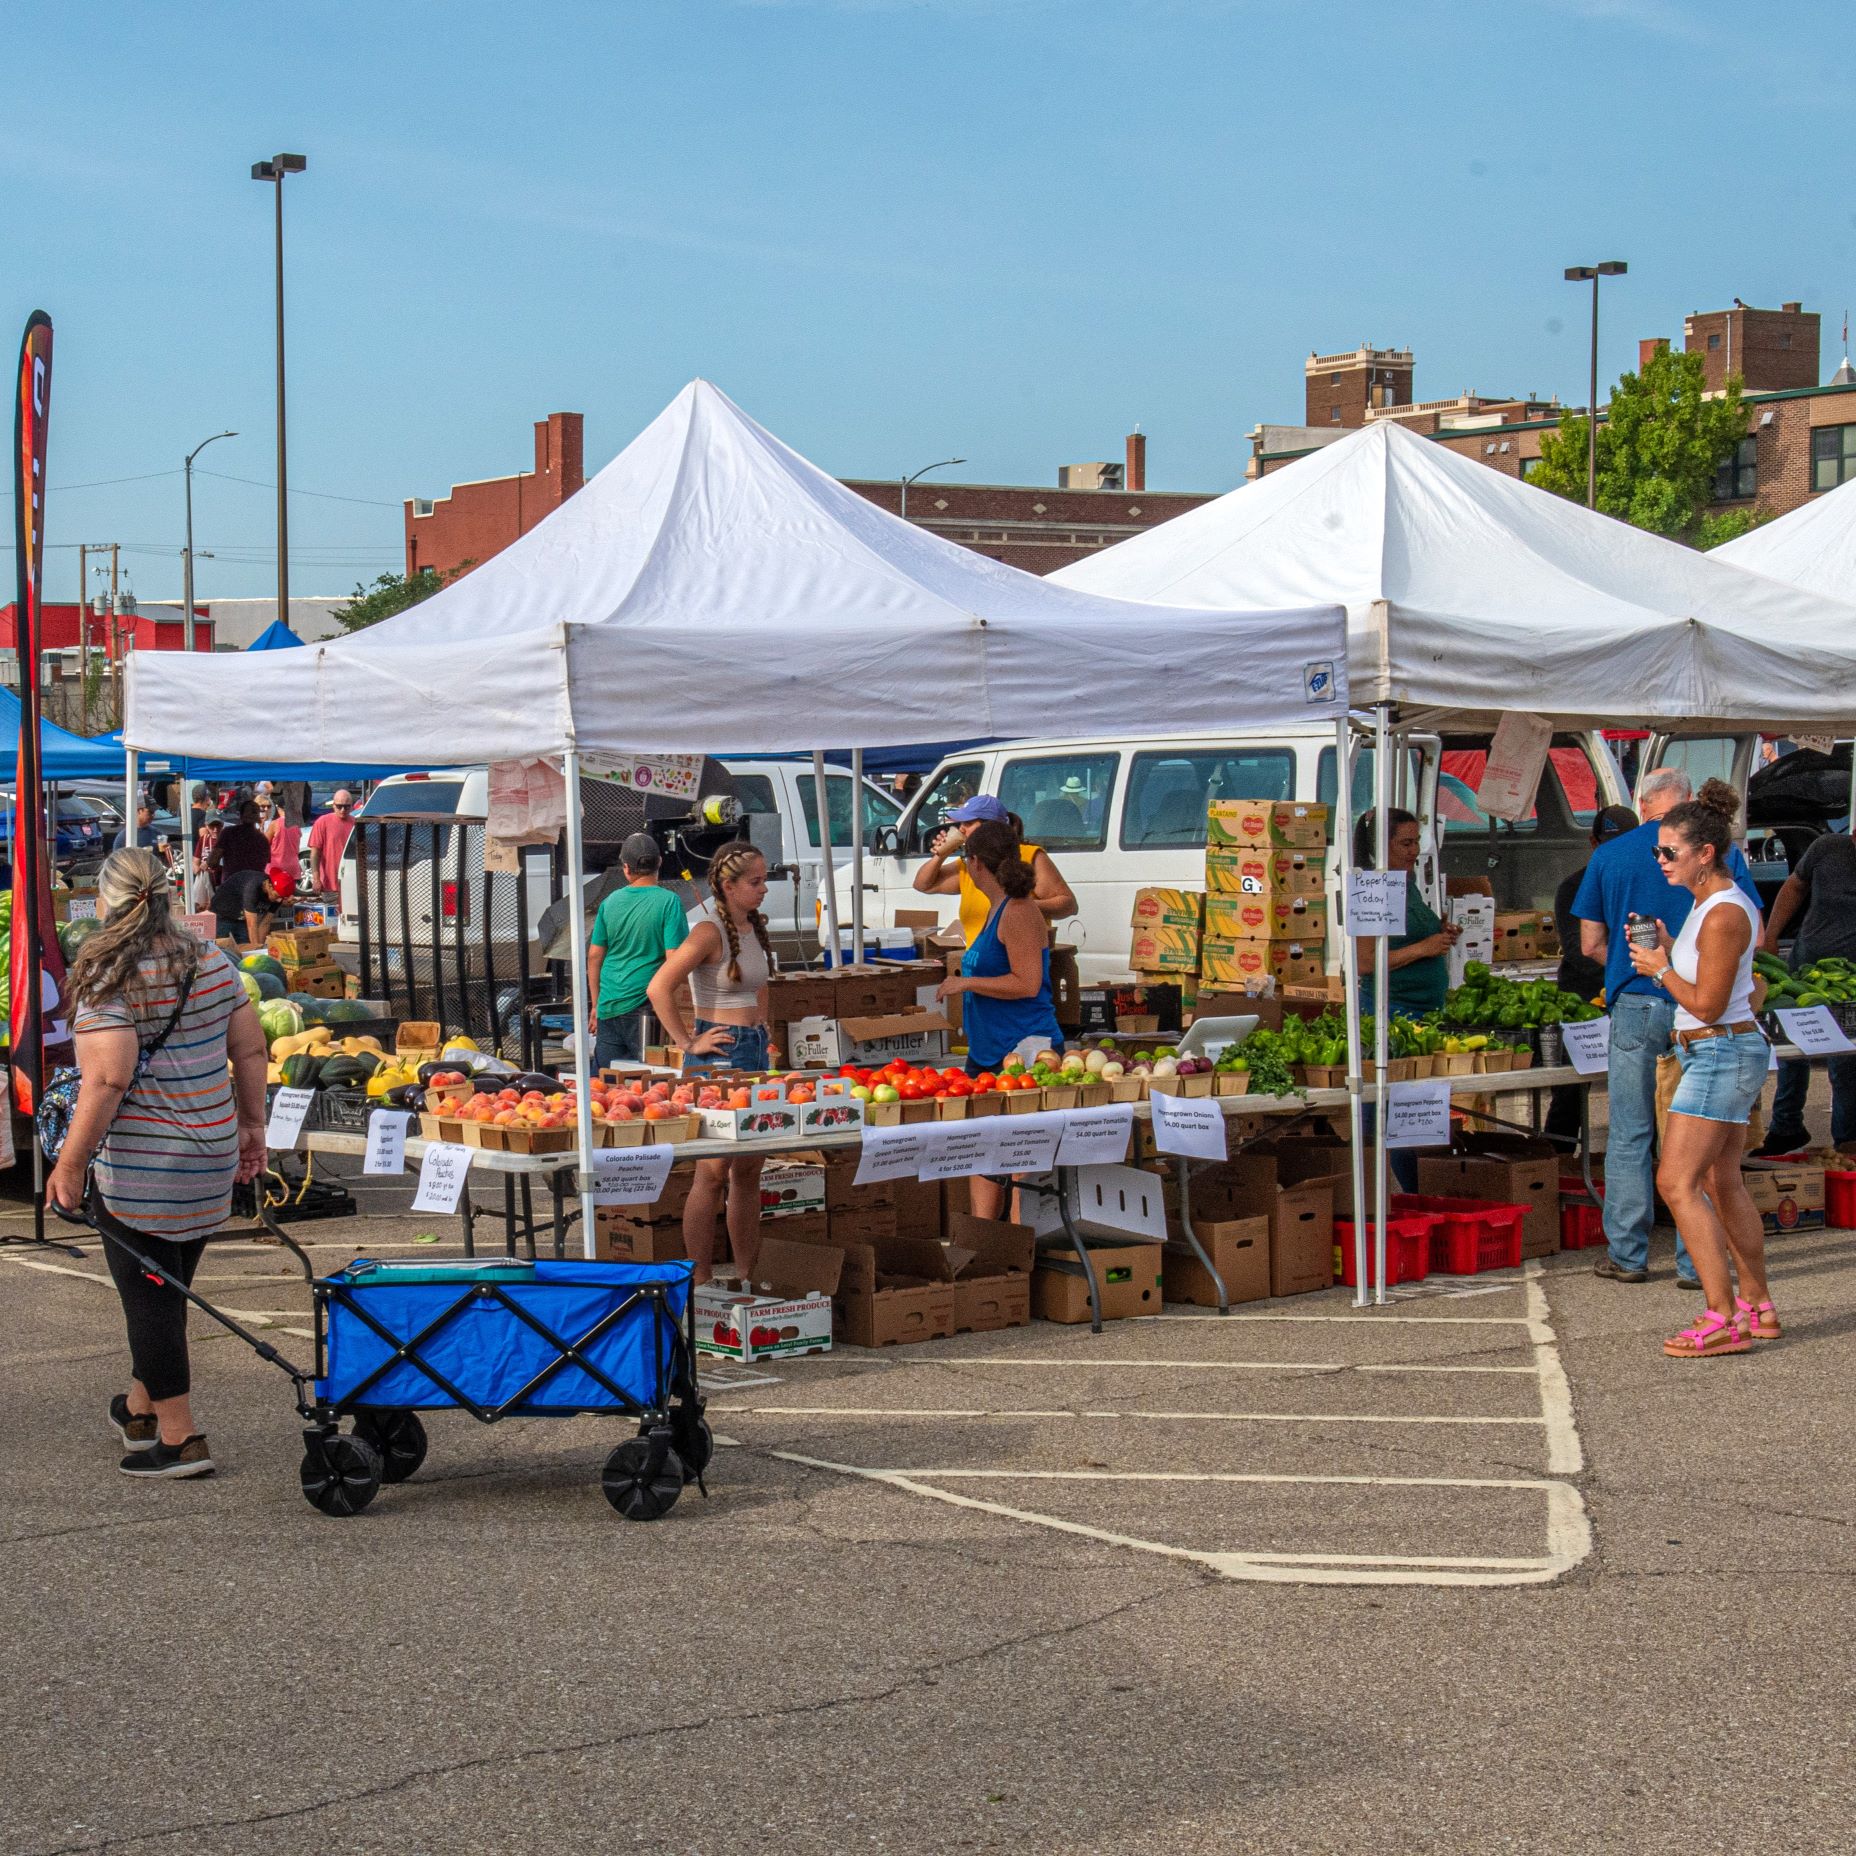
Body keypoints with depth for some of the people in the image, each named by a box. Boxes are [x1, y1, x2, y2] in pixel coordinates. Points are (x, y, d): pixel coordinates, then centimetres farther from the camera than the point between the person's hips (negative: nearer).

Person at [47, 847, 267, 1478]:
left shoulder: (108, 979, -15)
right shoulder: (211, 962, 6)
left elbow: (109, 1079, -22)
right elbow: (251, 1049, 9)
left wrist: (70, 1164, -17)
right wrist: (251, 1125, 19)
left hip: (138, 1167, -7)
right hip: (210, 1159, 7)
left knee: (148, 1296, 1)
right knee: (167, 1289, 20)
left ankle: (179, 1438, 4)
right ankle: (141, 1409, 36)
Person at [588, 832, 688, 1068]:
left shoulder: (610, 902, 6)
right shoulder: (668, 902, -8)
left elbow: (594, 956, 10)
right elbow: (675, 958, -13)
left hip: (608, 1005, 4)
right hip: (644, 1005, -4)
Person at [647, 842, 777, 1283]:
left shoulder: (753, 926, 11)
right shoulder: (709, 930, -14)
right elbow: (658, 989, -21)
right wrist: (687, 1043, -16)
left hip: (754, 1051, 8)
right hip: (718, 1056, -8)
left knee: (749, 1172, 11)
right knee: (713, 1173, -6)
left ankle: (749, 1277, 17)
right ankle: (700, 1281, -1)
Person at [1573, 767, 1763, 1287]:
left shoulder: (1609, 856, 3)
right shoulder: (1722, 852, 0)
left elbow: (1591, 944, 5)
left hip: (1636, 1005, 0)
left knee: (1629, 1137, 8)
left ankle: (1626, 1256, 12)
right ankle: (1696, 1261, 7)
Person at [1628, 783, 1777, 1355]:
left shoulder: (1724, 915, -19)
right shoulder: (1709, 903, 11)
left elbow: (1707, 1006, -21)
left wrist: (1661, 969, -8)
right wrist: (1667, 948, 10)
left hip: (1721, 1053, -11)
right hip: (1728, 1053, 11)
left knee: (1677, 1181, -13)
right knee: (1722, 1183, 16)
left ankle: (1724, 1320, -15)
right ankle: (1757, 1307, 25)